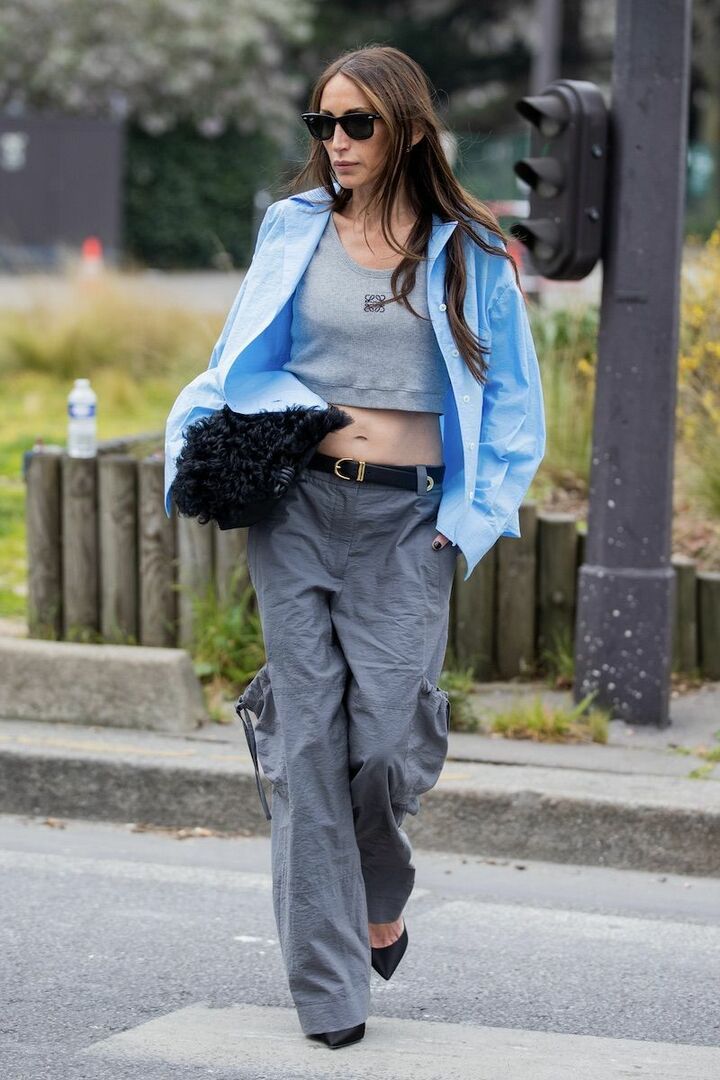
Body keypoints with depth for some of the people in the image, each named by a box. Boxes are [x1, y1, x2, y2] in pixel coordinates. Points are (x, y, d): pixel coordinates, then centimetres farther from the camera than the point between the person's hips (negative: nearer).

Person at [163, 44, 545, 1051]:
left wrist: (472, 514, 0)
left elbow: (511, 399, 9)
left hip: (405, 518, -2)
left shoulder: (468, 252, 4)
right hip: (295, 505, 2)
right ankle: (329, 991, 4)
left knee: (385, 740, -10)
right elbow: (241, 360, 18)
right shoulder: (294, 229, 10)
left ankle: (379, 896, 24)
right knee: (309, 741, -2)